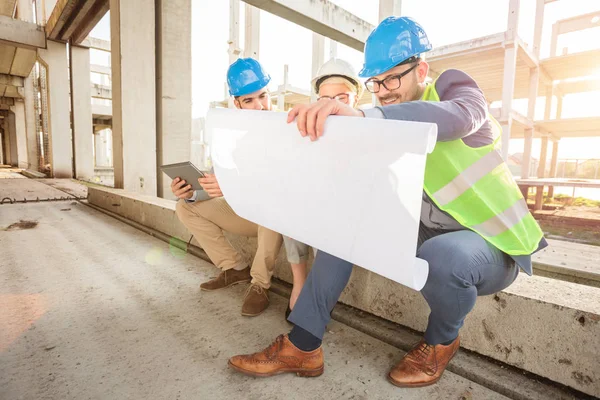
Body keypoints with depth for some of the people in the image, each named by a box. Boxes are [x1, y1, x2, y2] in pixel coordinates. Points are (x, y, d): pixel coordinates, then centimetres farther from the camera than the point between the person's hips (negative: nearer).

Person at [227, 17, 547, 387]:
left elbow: (460, 117, -36)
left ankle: (442, 342, -1)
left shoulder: (452, 84, -9)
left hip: (491, 244, -4)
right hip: (427, 236, 5)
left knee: (442, 255, -37)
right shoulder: (390, 125, 4)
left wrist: (363, 115, -51)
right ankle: (302, 346, -10)